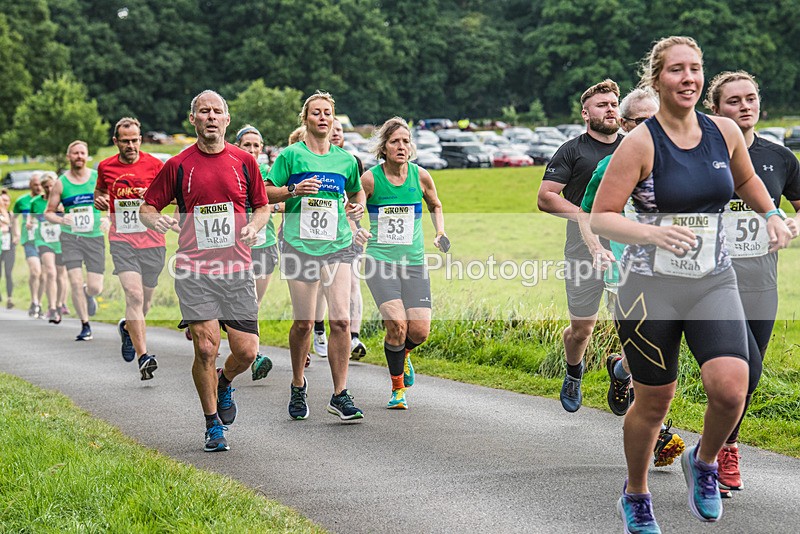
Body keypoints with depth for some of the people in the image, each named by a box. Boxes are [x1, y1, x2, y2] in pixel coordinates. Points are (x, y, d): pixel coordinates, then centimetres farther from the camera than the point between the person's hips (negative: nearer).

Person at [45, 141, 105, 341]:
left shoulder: (98, 178, 2)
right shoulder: (61, 183, 2)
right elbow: (48, 212, 9)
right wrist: (60, 219, -12)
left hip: (95, 237, 1)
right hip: (70, 237, -1)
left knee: (95, 287, -4)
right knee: (76, 283, -11)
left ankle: (88, 294, 35)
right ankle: (85, 325, 4)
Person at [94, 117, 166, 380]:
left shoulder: (154, 164, 1)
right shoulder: (105, 167, 6)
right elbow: (100, 191, 25)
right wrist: (100, 201, 1)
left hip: (152, 241, 1)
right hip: (122, 241, -1)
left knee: (145, 299, 12)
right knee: (134, 295, -19)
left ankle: (128, 328, 46)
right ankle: (143, 356, -21)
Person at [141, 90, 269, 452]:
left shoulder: (244, 161, 7)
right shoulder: (178, 165, 3)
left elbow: (262, 207, 17)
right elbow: (147, 207, 10)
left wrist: (254, 226, -5)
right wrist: (156, 220, -13)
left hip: (236, 269, 2)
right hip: (194, 269, -2)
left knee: (246, 351, -3)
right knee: (205, 346, -11)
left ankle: (224, 384, 33)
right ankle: (213, 425, 7)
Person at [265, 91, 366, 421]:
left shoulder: (345, 159, 11)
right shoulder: (292, 155, 2)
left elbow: (356, 191, 28)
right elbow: (266, 193, 3)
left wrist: (358, 206, 7)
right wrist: (293, 190, -13)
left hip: (338, 246, 2)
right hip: (299, 246, -2)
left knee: (341, 320, -9)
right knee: (303, 322, 1)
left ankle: (340, 395, -3)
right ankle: (298, 385, 25)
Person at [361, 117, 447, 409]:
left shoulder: (420, 176, 2)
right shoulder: (370, 179, -5)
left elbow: (435, 206, 22)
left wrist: (440, 233, 8)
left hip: (414, 262, 3)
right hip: (380, 261, -3)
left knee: (420, 331, -7)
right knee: (397, 325, -18)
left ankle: (402, 354, 32)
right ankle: (397, 388, 4)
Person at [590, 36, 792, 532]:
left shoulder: (725, 131, 2)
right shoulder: (641, 143, -11)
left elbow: (745, 179, 24)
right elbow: (600, 217, -12)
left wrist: (773, 215, 6)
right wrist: (651, 234, -29)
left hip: (715, 283, 3)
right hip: (651, 285, -3)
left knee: (731, 387, -18)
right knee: (653, 403, 6)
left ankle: (704, 461, 15)